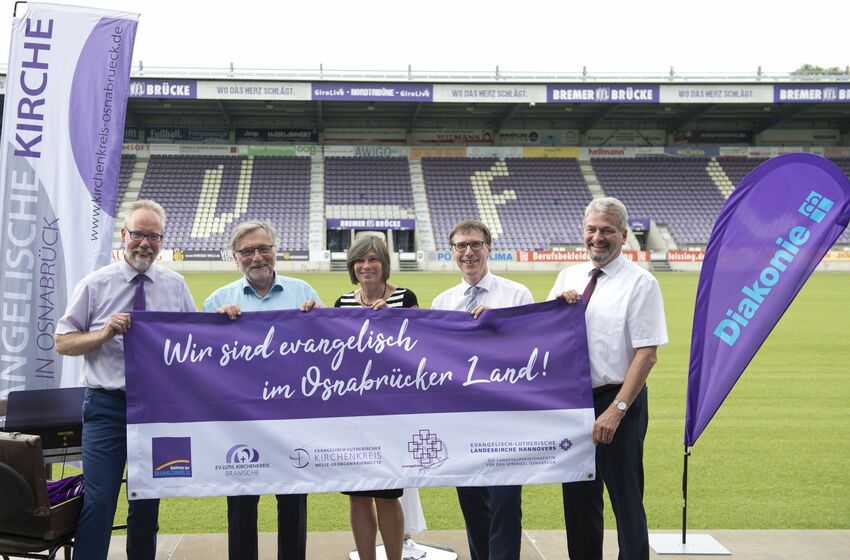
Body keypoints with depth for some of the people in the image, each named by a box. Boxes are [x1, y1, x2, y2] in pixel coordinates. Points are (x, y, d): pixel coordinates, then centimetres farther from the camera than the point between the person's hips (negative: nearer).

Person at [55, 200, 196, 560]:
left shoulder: (176, 286, 6)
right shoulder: (95, 285, 0)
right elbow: (62, 342, 2)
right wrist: (104, 334, -15)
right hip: (107, 406, -2)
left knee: (148, 503, 13)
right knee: (99, 502, -9)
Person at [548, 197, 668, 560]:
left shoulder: (640, 283, -10)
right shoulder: (568, 277, 9)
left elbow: (646, 354, -15)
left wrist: (616, 410, -21)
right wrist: (558, 304, -6)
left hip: (618, 403, -6)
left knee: (626, 503, 2)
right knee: (578, 500, 16)